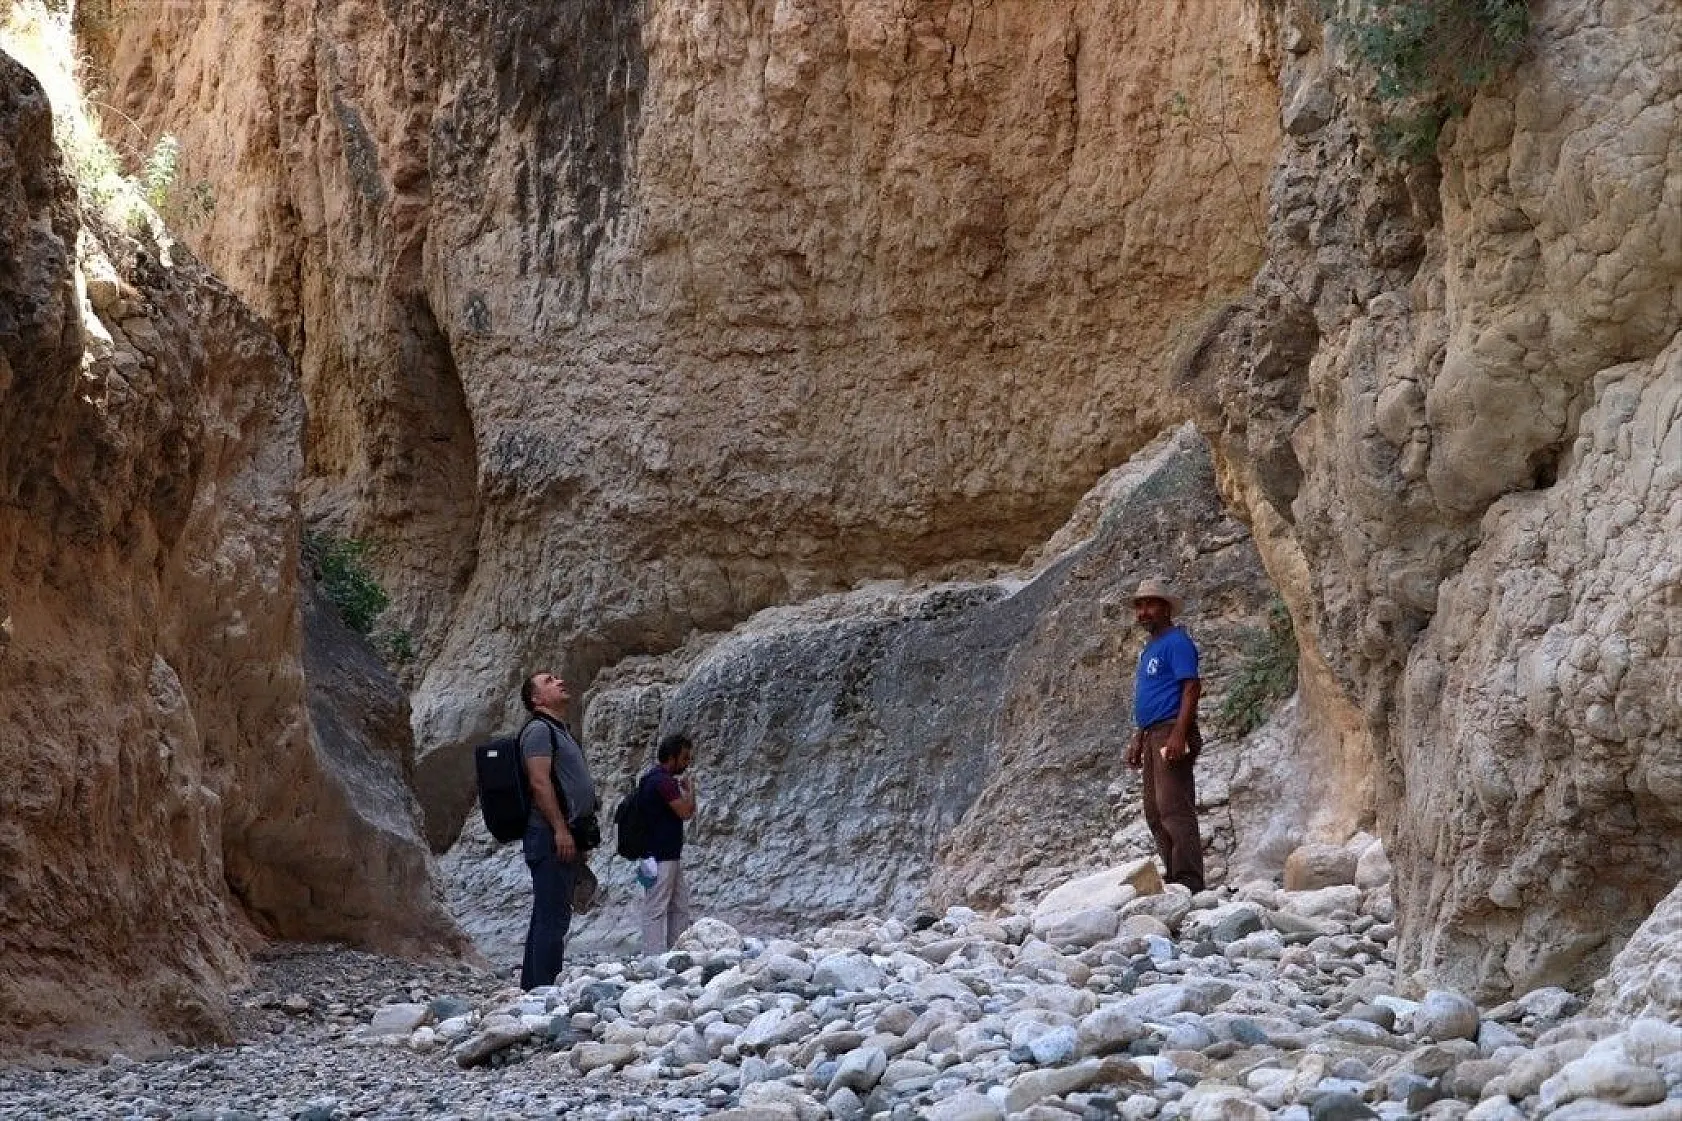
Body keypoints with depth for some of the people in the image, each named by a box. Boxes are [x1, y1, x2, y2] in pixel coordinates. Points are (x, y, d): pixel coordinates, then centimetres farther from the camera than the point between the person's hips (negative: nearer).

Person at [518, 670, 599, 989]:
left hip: (568, 837, 10)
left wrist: (580, 840, 23)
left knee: (548, 918, 12)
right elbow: (539, 781, -18)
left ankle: (532, 988, 16)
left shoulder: (561, 732, 24)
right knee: (552, 918, -13)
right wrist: (560, 829, -23)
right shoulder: (538, 729, -8)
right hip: (551, 837, -10)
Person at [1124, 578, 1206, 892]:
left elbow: (1192, 687, -16)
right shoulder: (1149, 648, 23)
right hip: (1152, 735, 11)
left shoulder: (1177, 641, -6)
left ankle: (1189, 881, -21)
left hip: (1171, 732, -11)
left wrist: (1179, 735, -25)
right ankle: (1175, 878, 15)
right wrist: (1138, 740, 22)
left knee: (1173, 807, -17)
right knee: (1154, 811, 11)